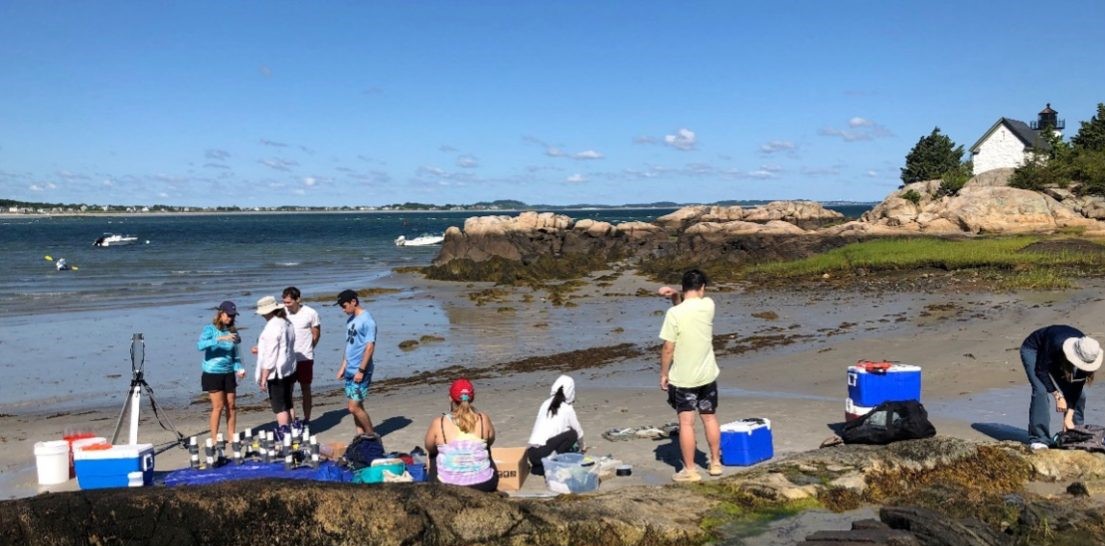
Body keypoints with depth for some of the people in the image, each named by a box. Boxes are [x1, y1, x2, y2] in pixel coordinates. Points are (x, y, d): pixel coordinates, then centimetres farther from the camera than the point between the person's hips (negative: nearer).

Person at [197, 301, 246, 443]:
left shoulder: (232, 331, 6)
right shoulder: (210, 329, -6)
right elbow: (200, 345, -24)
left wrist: (239, 369, -4)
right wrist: (220, 339, -31)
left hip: (229, 373, 4)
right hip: (212, 373, -4)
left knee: (231, 405, 6)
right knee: (218, 406, -4)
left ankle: (231, 436, 16)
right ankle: (214, 439, 6)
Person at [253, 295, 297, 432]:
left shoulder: (272, 327, -19)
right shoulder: (287, 323, 8)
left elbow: (270, 356, -20)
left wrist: (263, 378, -16)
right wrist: (261, 349, 26)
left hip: (276, 373, -9)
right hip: (289, 370, 9)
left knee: (279, 407, -2)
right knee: (287, 404, 18)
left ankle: (284, 435, -2)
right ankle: (289, 432, 25)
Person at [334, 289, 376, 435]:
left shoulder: (367, 320, -15)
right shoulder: (350, 319, 12)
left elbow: (370, 347, -18)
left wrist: (361, 370, -20)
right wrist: (343, 366, 17)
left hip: (360, 372, -8)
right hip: (350, 370, 8)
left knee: (354, 407, -8)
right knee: (353, 406, 10)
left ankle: (372, 436, 8)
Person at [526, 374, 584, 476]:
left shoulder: (545, 404, 16)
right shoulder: (567, 409, 2)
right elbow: (579, 432, 15)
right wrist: (581, 448, 36)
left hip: (531, 454, 7)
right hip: (542, 453, -7)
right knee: (572, 433, 0)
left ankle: (539, 467, 10)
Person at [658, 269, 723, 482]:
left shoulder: (674, 313, -17)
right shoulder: (708, 305, -5)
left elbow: (668, 348, -14)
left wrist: (663, 373, -3)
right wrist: (674, 295, -1)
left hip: (682, 378, -4)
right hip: (707, 375, 4)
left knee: (686, 423, 2)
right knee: (710, 418, 17)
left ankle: (690, 470, 8)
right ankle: (715, 463, 27)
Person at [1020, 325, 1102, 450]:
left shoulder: (1085, 352, -27)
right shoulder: (1056, 343, -42)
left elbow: (1077, 384, -19)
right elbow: (1042, 370, -28)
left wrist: (1069, 417, -19)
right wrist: (1058, 396, -27)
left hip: (1057, 359, 5)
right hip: (1033, 350, -5)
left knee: (1078, 394, -7)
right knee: (1040, 390, -24)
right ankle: (1039, 439, -19)